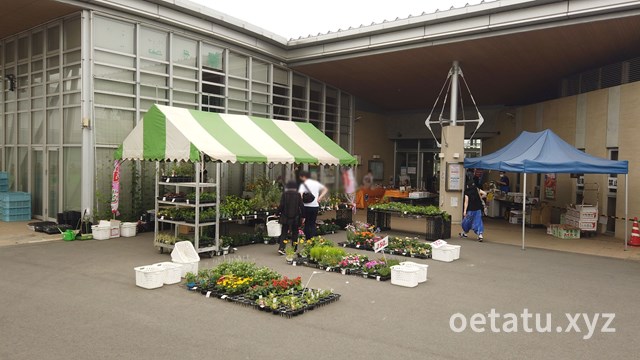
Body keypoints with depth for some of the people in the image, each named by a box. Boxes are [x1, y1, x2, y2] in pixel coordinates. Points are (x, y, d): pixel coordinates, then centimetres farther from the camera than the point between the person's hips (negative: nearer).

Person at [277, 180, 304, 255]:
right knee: (294, 233, 13)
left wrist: (277, 213, 4)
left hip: (285, 217, 0)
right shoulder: (298, 195, -3)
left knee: (284, 233, 9)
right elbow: (301, 206, -2)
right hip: (295, 218, 0)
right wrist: (302, 216, 7)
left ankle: (281, 248, -5)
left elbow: (281, 205, -8)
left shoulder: (284, 194, -5)